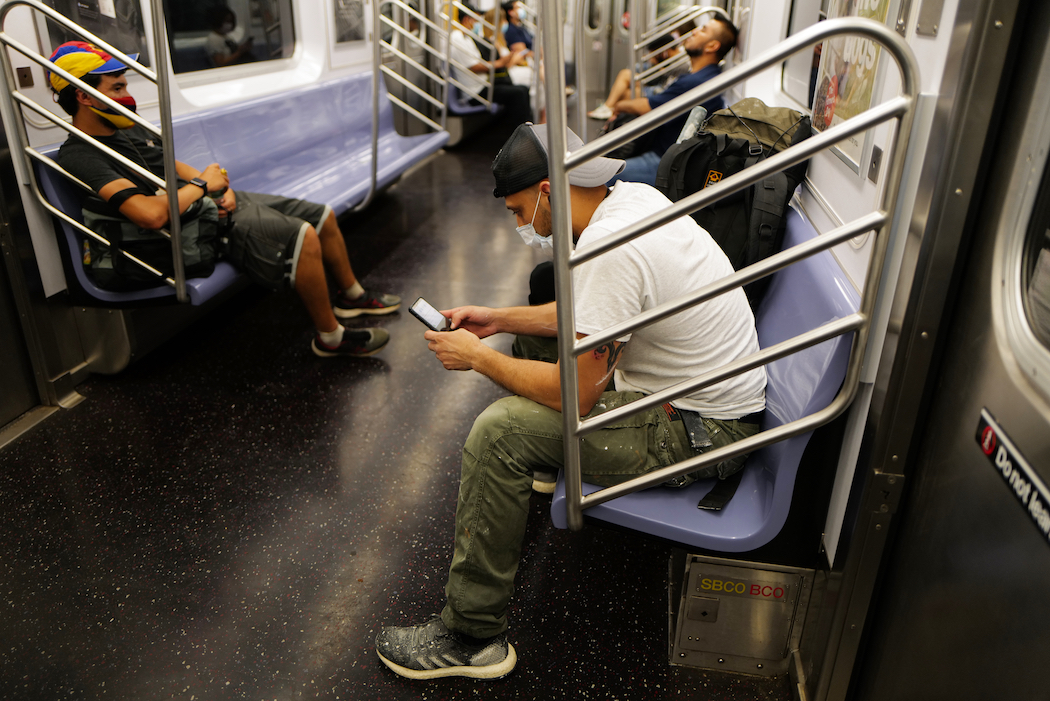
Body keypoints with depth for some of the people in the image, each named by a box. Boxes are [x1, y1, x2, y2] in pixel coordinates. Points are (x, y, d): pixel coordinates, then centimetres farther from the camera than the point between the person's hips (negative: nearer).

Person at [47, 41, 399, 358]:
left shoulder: (126, 127, 12)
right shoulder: (80, 157, -18)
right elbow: (152, 214, -31)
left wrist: (223, 187, -1)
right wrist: (202, 184, -14)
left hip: (218, 201, 10)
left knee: (324, 216, 11)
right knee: (304, 236, -27)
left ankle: (352, 295, 32)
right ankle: (331, 337, -10)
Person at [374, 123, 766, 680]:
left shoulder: (609, 250, -29)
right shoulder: (632, 197, 1)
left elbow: (575, 395, -25)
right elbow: (588, 314, 14)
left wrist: (477, 357, -12)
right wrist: (499, 319, 9)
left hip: (699, 432, -10)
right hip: (704, 384, 10)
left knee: (501, 431, -19)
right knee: (532, 338, 18)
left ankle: (472, 637, -4)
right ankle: (550, 467, 43)